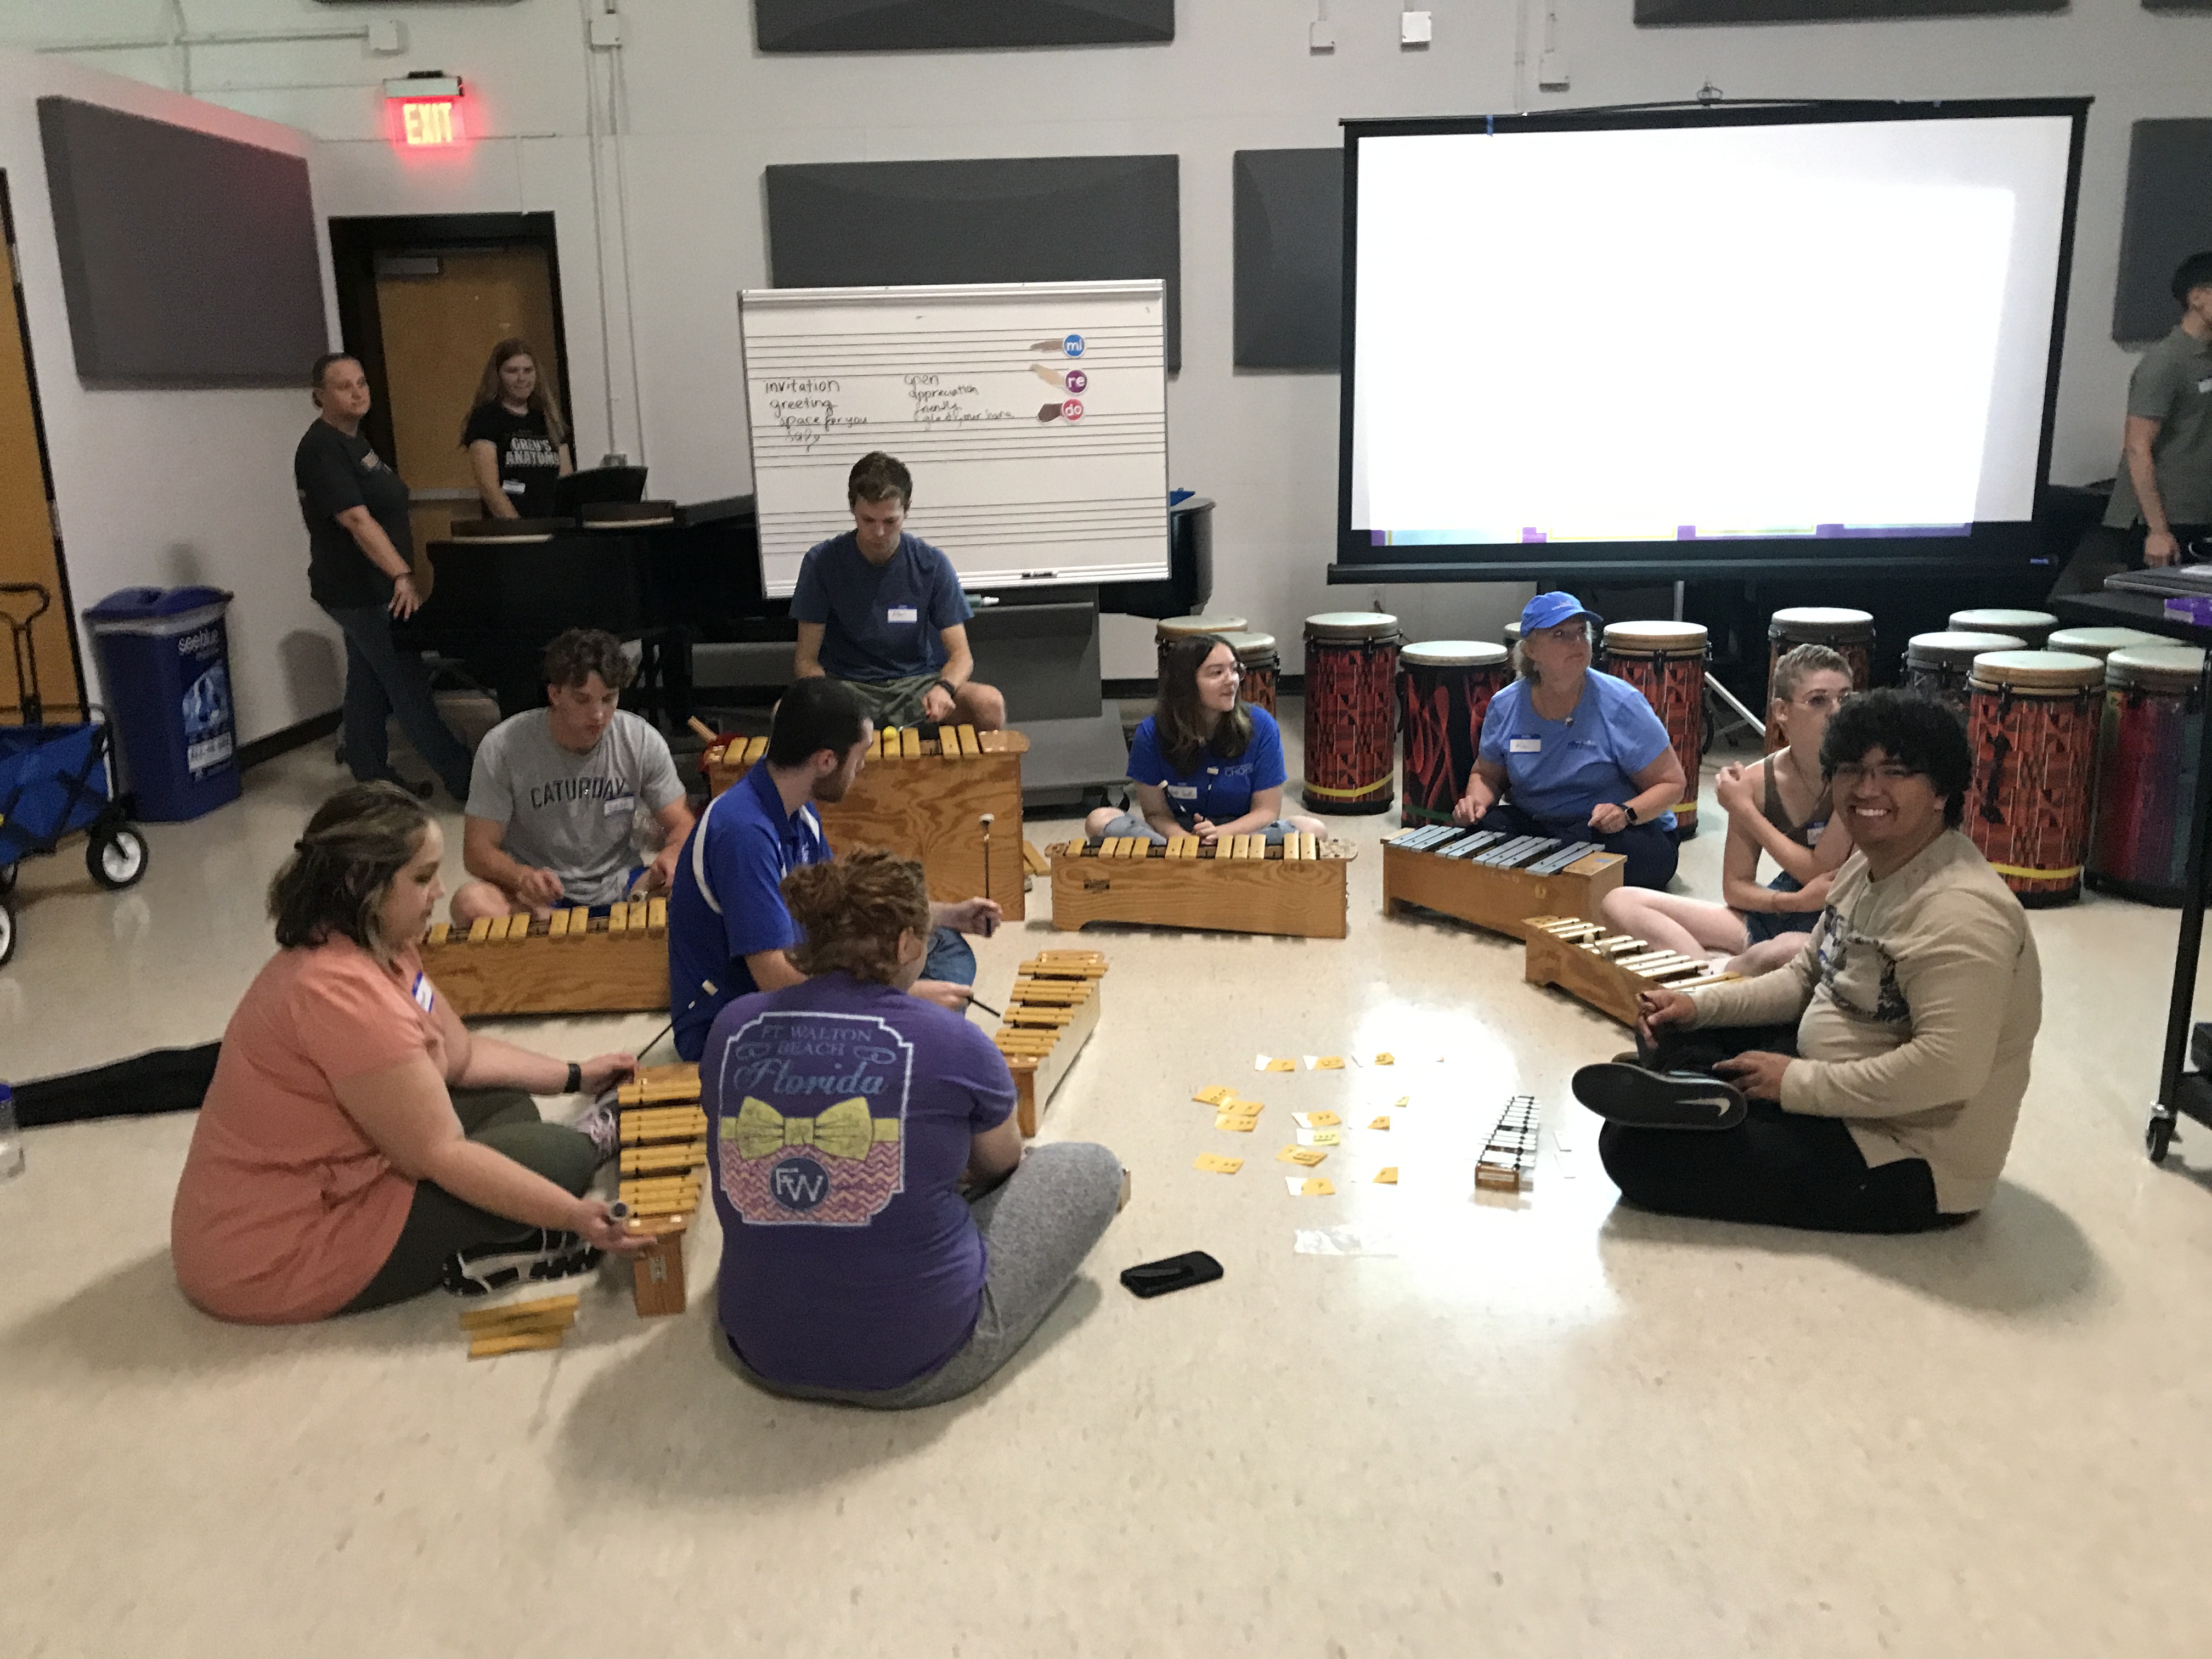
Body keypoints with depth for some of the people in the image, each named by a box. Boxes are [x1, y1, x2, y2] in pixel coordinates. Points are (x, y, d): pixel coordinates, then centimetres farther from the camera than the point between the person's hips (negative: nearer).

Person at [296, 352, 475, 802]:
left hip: (369, 588, 10)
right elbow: (357, 519, -28)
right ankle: (464, 778, -3)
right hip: (361, 592, -10)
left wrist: (398, 574, 23)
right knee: (410, 687, -6)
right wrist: (402, 575, -37)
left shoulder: (351, 440, 13)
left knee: (370, 684, 13)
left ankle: (373, 780, 21)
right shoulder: (322, 449, -18)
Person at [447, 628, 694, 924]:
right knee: (470, 903, -34)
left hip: (616, 889, 1)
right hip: (538, 896, -1)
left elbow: (682, 826, 1)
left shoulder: (644, 742, -6)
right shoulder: (503, 747, -11)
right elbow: (478, 849, -9)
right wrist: (523, 876, -32)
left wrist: (671, 855, -25)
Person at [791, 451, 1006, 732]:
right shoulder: (823, 562, -6)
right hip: (847, 686, -1)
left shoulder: (932, 565, -4)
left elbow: (961, 655, -5)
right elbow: (806, 659, -3)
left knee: (990, 704, -31)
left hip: (917, 683, 1)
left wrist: (944, 688, -29)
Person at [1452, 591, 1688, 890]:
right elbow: (1487, 774, 14)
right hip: (1533, 826, 2)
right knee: (1465, 830, -24)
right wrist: (1477, 799, -10)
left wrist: (1625, 813, -28)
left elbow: (1672, 783, -8)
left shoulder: (1620, 704, -13)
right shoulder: (1505, 706, -2)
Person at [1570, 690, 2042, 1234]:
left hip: (1907, 1163, -10)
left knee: (1635, 1150, -20)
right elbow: (1806, 978, 15)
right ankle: (1713, 1100, -9)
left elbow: (1948, 1068, -34)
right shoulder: (1868, 866, 6)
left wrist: (1797, 1083, -24)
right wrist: (1699, 1006, 1)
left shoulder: (1960, 913, -25)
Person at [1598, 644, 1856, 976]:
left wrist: (1745, 808, -8)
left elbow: (1818, 871, -13)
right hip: (1772, 915, 5)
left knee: (1784, 952, -44)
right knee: (1619, 903, -7)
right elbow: (1736, 887, 3)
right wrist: (1790, 901, -18)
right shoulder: (1756, 781, -1)